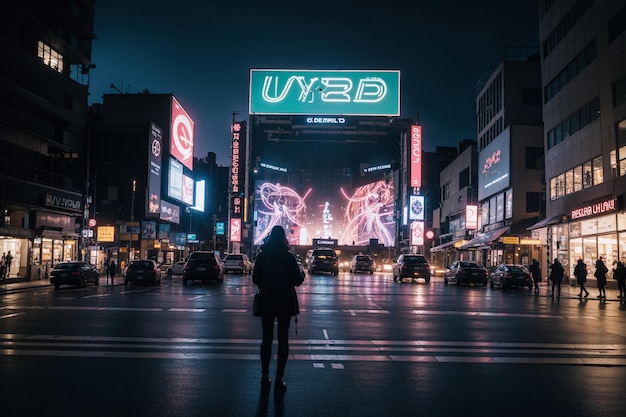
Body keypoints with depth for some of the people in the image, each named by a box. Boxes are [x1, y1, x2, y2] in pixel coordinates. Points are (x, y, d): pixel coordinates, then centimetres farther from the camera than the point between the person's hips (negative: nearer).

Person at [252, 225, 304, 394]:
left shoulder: (262, 255, -1)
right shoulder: (288, 256, -8)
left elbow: (255, 279, 3)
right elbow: (297, 280, -6)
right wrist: (302, 273, 15)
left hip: (266, 303, 2)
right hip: (285, 303, -2)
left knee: (266, 339, 10)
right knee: (283, 339, 5)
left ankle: (265, 378, 12)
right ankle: (279, 379, 5)